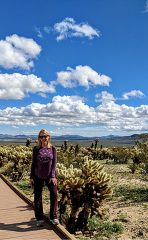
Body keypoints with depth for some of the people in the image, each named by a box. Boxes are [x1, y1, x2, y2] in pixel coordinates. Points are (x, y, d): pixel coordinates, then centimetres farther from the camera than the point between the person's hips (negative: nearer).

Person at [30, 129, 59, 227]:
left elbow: (54, 163, -4)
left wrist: (53, 176, -13)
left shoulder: (53, 148, -2)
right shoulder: (36, 149, -3)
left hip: (50, 176, 0)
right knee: (37, 198, 6)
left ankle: (54, 217, 14)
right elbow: (33, 163, 1)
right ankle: (39, 219, 21)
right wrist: (31, 177, -1)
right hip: (38, 177, 0)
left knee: (54, 195, -3)